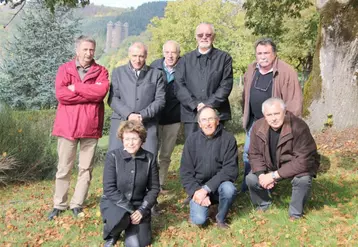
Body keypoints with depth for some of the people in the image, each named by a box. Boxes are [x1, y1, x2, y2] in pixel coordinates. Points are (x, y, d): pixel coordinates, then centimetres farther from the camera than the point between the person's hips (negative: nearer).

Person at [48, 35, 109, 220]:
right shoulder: (64, 69, 5)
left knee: (86, 168, 6)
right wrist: (90, 94, -11)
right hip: (67, 125, 0)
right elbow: (60, 94, -11)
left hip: (90, 125, 1)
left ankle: (77, 204, 17)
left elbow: (102, 91, -13)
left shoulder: (100, 71, 7)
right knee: (63, 168, 7)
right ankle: (59, 205, 17)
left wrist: (75, 87, -10)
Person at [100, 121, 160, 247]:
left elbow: (154, 188, 0)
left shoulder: (149, 158, -5)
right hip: (113, 203, -2)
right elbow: (109, 188, -16)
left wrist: (141, 210, -13)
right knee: (121, 217, -36)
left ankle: (129, 226, 24)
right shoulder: (113, 156, -13)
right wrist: (129, 209, -20)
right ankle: (111, 236, 0)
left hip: (138, 205, 2)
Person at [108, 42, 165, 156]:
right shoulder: (118, 72, 16)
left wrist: (143, 115, -9)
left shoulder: (156, 74, 14)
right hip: (121, 121, 1)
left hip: (147, 124, 0)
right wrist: (128, 114, -10)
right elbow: (113, 98, 6)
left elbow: (160, 100, 4)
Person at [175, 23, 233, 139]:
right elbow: (179, 85, 3)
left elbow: (226, 85, 0)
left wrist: (209, 103, -11)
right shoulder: (185, 60, 14)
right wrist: (195, 104, -10)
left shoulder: (224, 58, 9)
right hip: (191, 114, 1)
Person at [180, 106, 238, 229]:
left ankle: (221, 218, -4)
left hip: (219, 184, 0)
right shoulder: (191, 140, -3)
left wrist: (207, 189, -23)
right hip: (198, 187, 1)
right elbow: (185, 172, -2)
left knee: (229, 189, -34)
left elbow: (230, 169, -16)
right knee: (199, 219, -21)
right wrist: (196, 191, -18)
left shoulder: (228, 139, -10)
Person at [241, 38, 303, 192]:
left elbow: (295, 100, -16)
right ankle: (246, 187, 31)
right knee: (248, 152, 14)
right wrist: (246, 115, 16)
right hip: (254, 121, 6)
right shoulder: (251, 70, 3)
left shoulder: (286, 72, -16)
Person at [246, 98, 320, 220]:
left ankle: (295, 214, -6)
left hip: (298, 166, -4)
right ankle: (263, 205, 17)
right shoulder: (258, 127, -15)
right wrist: (261, 174, -25)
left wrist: (275, 175, -32)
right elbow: (254, 154, -6)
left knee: (303, 180, -33)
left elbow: (303, 160, -32)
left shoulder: (298, 127, -32)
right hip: (271, 166, 4)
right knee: (251, 179, -15)